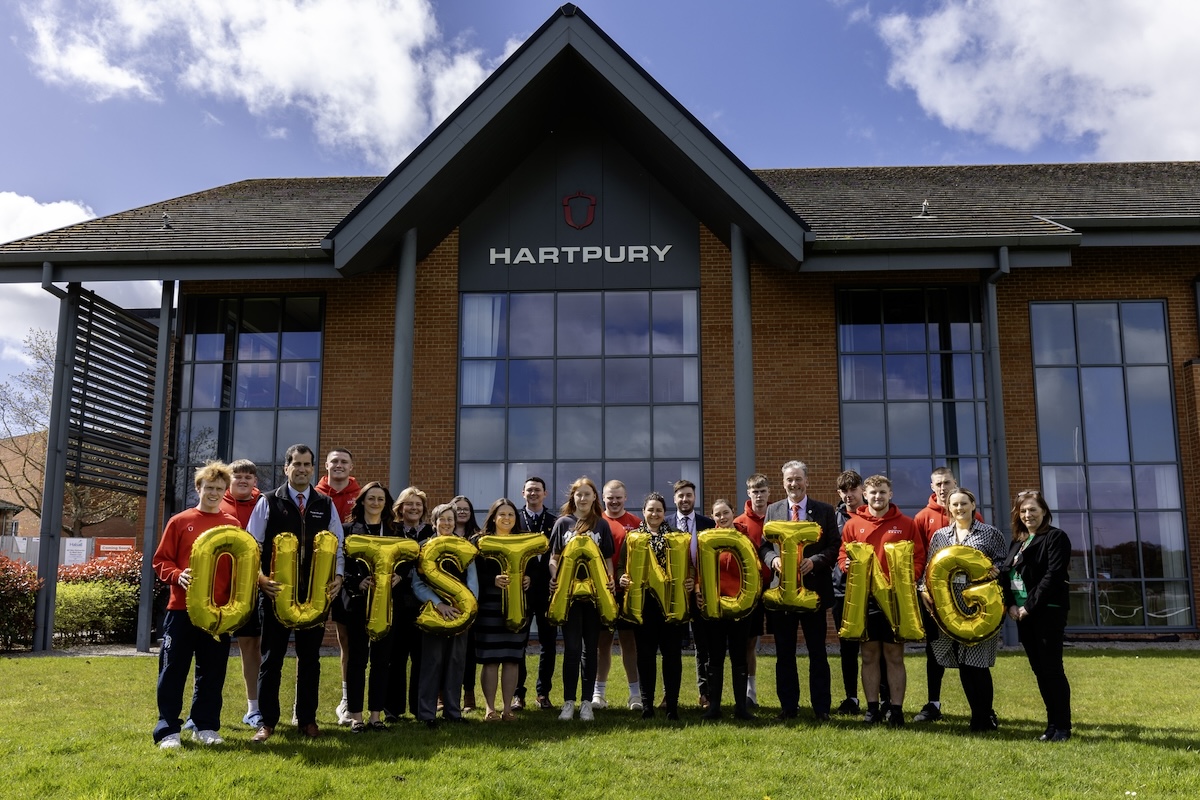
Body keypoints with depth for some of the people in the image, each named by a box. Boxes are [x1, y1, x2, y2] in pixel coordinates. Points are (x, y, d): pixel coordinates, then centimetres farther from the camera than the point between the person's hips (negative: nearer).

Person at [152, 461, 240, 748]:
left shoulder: (233, 525, 7)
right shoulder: (179, 522, 3)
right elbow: (161, 560, 3)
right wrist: (178, 576, -16)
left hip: (218, 610, 2)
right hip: (182, 608, -1)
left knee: (212, 671, 8)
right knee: (173, 670, 1)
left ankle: (206, 727, 19)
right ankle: (168, 730, 8)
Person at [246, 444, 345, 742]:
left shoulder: (326, 505, 8)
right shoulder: (269, 502, 1)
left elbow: (337, 547, 9)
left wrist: (337, 577, -6)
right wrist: (261, 578, -15)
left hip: (315, 594, 2)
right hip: (276, 592, -2)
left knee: (310, 657, 9)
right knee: (272, 657, 5)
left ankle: (307, 719, 20)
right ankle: (268, 721, 14)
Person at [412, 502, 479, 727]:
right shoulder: (424, 547, 2)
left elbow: (472, 581, 3)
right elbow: (418, 584, -5)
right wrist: (438, 604, -17)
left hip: (459, 612, 3)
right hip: (432, 611, -2)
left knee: (456, 661, 5)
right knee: (432, 660, -3)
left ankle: (453, 711, 15)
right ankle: (427, 713, 5)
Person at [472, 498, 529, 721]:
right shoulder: (481, 541, 2)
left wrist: (528, 579, -8)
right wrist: (493, 580, -21)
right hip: (489, 608, -3)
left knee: (512, 658, 5)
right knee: (490, 659, -2)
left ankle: (507, 707, 13)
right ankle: (490, 708, 7)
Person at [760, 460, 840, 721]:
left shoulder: (825, 511, 3)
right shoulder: (772, 510, 9)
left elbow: (834, 547, -1)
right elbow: (764, 545, 8)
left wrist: (814, 561, -18)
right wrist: (773, 559, -13)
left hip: (814, 588, -2)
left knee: (817, 652, 5)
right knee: (784, 653, 8)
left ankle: (821, 707, 14)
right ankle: (788, 706, 18)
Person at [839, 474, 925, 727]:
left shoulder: (906, 524, 5)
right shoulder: (853, 524, 7)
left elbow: (919, 558, 4)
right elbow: (843, 555, 10)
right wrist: (847, 564, -12)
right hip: (864, 597, 1)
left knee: (895, 656, 4)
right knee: (869, 656, 7)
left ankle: (896, 709, 11)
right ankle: (872, 708, 14)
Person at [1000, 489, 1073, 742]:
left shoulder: (1056, 537, -4)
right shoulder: (1017, 541, 17)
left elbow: (1053, 575, -14)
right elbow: (1005, 573, 11)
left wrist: (1030, 606, -16)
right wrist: (1010, 605, -4)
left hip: (1048, 611, -7)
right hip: (1022, 613, 7)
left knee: (1052, 668, -4)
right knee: (1038, 669, 9)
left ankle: (1062, 726, 4)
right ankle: (1052, 723, 17)